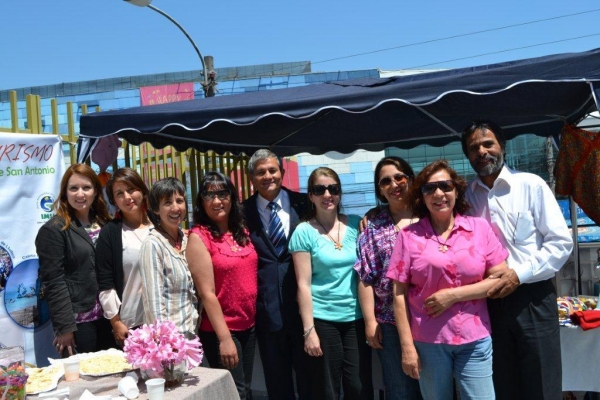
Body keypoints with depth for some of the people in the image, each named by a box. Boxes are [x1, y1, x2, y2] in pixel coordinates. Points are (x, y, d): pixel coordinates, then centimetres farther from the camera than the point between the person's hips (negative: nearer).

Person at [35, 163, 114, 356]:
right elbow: (53, 283, -12)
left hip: (108, 318, 6)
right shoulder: (53, 230, -7)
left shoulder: (104, 225, 10)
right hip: (77, 321, -5)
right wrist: (64, 327, -16)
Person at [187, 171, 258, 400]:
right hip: (219, 331, -6)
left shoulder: (242, 231, 6)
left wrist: (254, 318, 5)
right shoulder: (198, 237, -12)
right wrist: (224, 337, -18)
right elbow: (206, 293, -16)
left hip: (248, 326, 6)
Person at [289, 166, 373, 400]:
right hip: (322, 319, -2)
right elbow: (304, 285, -7)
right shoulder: (304, 231, -5)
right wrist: (309, 330, -11)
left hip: (357, 317, 3)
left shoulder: (356, 224, 4)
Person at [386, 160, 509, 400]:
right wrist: (407, 347, -5)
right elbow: (400, 295, -1)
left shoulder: (480, 228, 1)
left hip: (475, 340, 1)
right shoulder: (409, 236, -2)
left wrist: (453, 294, -12)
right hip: (428, 341, 0)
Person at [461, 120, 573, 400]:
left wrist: (520, 274, -15)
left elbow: (561, 242, -7)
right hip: (489, 301, 3)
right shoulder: (466, 196, 6)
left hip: (532, 299, -3)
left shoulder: (531, 185, -3)